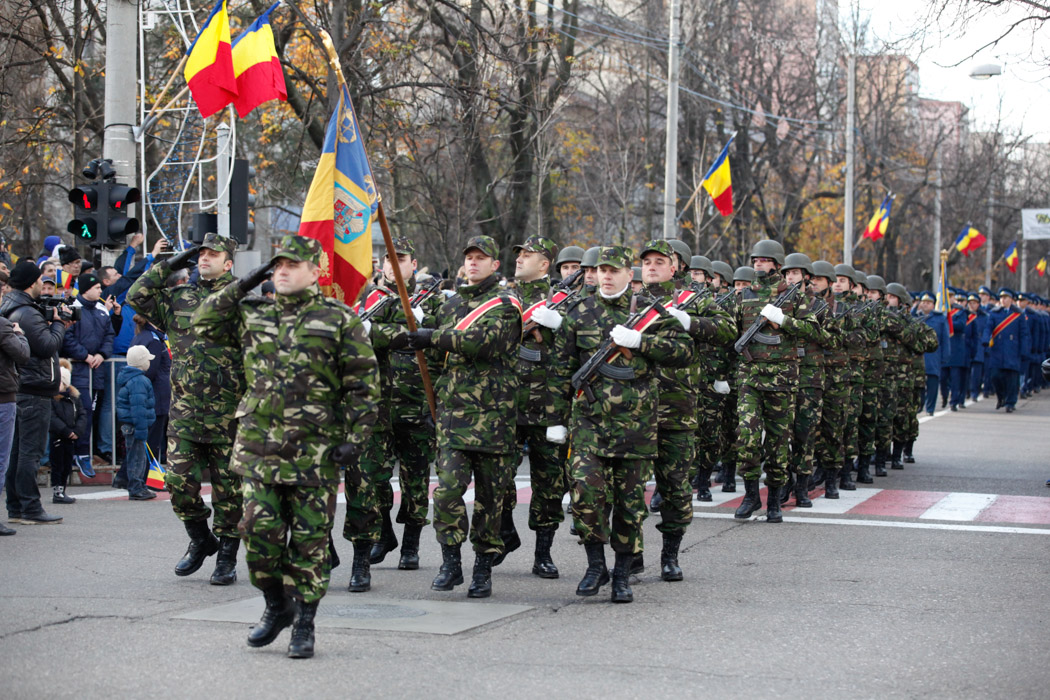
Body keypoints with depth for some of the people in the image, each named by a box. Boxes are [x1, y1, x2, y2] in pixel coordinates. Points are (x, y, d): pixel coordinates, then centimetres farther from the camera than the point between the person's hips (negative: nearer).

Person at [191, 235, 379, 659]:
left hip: (315, 449, -3)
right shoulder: (254, 314, 12)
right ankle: (276, 607, 21)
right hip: (259, 446, 3)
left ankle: (304, 624, 11)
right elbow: (204, 324, 11)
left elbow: (364, 384, 0)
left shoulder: (339, 319, 1)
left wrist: (355, 437, -8)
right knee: (259, 529, 0)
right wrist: (241, 288, 4)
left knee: (310, 538, 1)